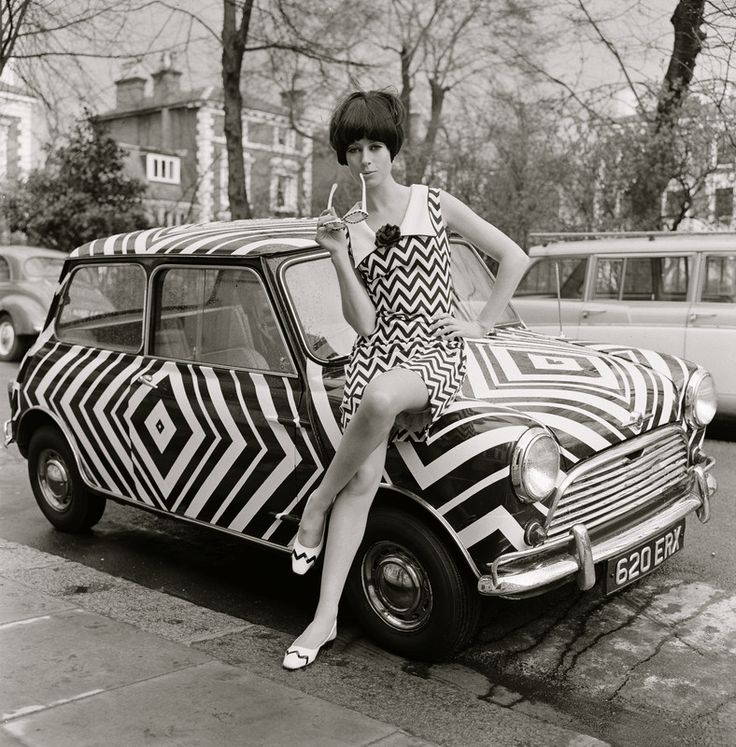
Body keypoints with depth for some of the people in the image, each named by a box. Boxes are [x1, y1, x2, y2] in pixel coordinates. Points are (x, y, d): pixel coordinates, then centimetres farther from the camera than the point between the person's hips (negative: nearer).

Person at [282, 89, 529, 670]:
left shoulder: (436, 206, 6)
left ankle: (319, 503, -13)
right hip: (375, 355, 2)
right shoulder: (348, 230, 11)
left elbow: (515, 258, 8)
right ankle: (326, 617, -5)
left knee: (380, 398, -38)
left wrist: (483, 324, 4)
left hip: (435, 355, -2)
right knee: (364, 479, -15)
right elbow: (363, 321, 0)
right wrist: (337, 255, -8)